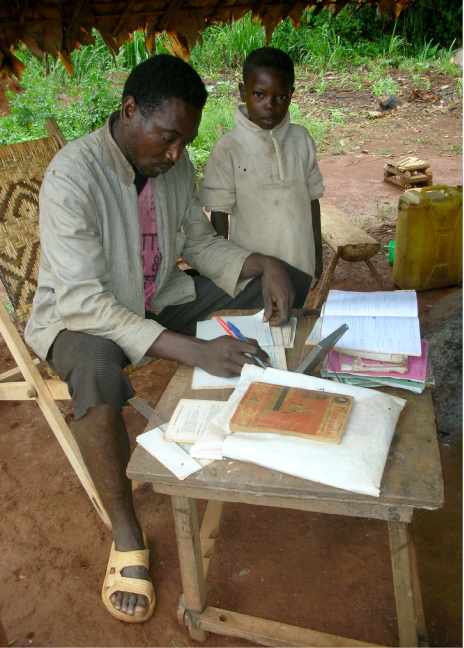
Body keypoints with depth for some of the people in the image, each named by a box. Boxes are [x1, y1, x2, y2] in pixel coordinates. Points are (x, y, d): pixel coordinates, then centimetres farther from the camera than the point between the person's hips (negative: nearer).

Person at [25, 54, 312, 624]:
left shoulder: (174, 163, -5)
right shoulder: (72, 176, -26)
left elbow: (201, 242, 6)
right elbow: (82, 302, -33)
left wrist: (263, 265, -16)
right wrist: (193, 350, -43)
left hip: (160, 296, 7)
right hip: (80, 315, -6)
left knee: (288, 283, -2)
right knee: (96, 366, -43)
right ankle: (126, 537, -21)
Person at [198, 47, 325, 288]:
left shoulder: (302, 140, 2)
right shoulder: (228, 148, -10)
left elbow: (312, 199, 9)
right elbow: (219, 211, -6)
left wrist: (317, 254, 13)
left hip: (299, 266, 4)